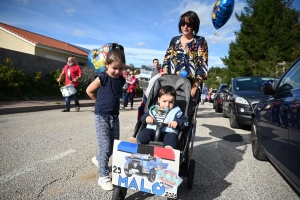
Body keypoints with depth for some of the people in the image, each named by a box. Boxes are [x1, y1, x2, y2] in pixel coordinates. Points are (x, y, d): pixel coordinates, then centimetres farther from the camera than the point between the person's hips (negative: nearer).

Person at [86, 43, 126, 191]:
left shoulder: (121, 80, 2)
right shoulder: (102, 78, -14)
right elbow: (89, 91, -3)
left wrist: (110, 101, 9)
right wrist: (100, 101, 4)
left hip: (114, 116, 6)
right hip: (102, 116, -6)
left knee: (114, 145, 13)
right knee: (105, 146, -6)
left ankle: (98, 159, 41)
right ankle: (103, 176, 7)